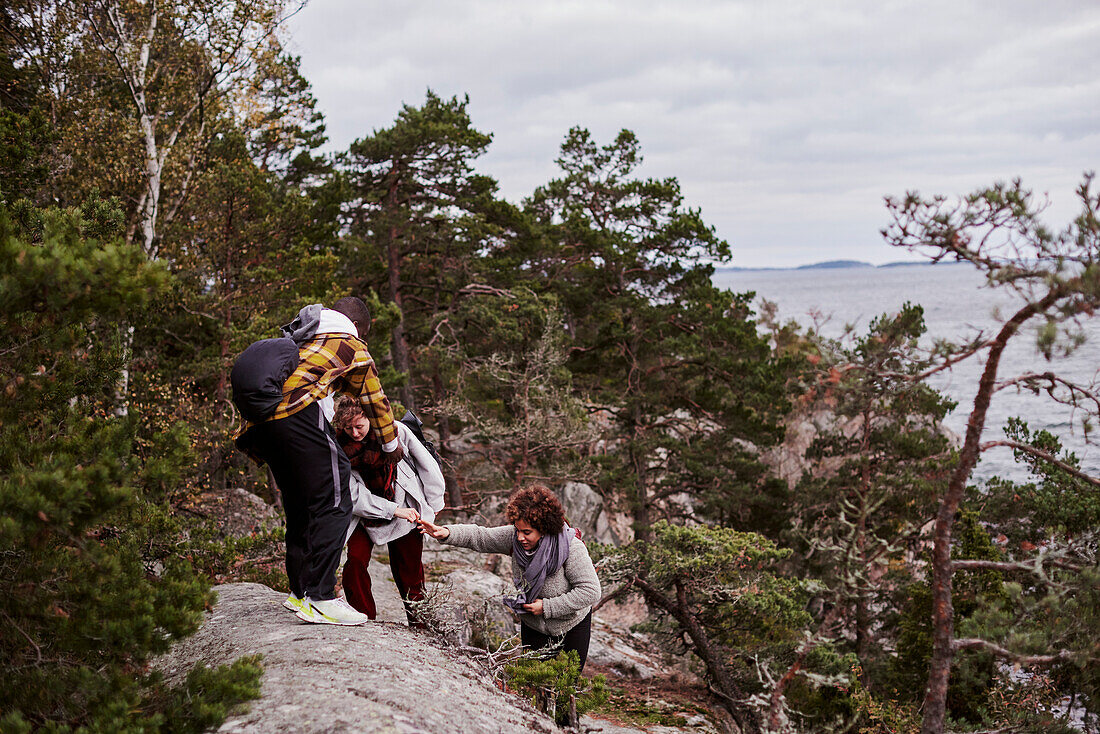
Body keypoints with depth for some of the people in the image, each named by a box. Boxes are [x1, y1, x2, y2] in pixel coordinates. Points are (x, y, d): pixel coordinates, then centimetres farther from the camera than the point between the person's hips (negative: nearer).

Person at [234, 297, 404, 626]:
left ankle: (300, 591, 21)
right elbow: (374, 400, 23)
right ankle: (320, 598, -17)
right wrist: (391, 445, 37)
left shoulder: (300, 341, 35)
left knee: (300, 507, 18)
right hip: (297, 413, -8)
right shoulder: (351, 346, 15)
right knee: (332, 503, -8)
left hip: (258, 421, 8)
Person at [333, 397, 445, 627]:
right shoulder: (340, 448, -15)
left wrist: (434, 504, 2)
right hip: (365, 512, 1)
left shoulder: (395, 431, -17)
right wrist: (395, 511, -25)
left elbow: (427, 465, -5)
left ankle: (418, 620, 21)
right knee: (355, 560, -16)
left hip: (406, 510, -1)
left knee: (410, 569, 3)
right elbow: (355, 497, -18)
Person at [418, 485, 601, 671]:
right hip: (533, 626, 3)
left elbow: (591, 591, -29)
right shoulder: (514, 537, -19)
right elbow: (479, 537, -12)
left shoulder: (572, 548, -31)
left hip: (572, 626, -3)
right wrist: (446, 533, -29)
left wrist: (547, 607, -28)